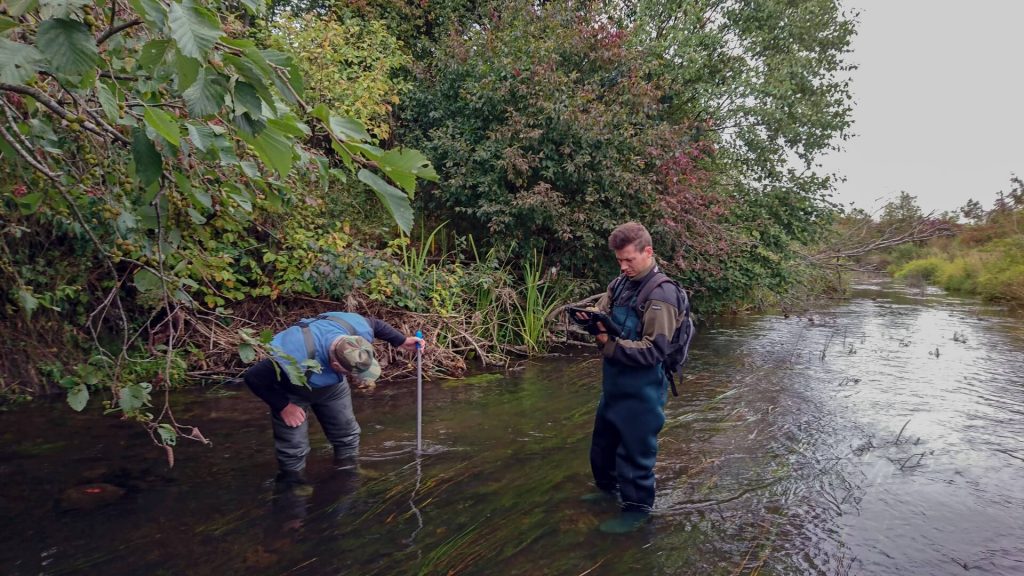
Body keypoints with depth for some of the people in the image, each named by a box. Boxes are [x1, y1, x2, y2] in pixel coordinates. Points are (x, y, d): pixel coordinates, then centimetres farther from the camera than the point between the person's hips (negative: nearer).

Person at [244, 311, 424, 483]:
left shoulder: (359, 329, -34)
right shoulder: (296, 359, -48)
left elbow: (375, 324, -6)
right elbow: (254, 377, -32)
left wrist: (401, 341, -1)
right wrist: (284, 406, -24)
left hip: (332, 385, 5)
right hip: (293, 393, -4)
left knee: (347, 433, 13)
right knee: (293, 447, -1)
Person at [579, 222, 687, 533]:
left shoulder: (662, 294, -19)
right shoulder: (620, 284, 4)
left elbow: (654, 350, -23)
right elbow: (600, 315, 9)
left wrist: (611, 345, -25)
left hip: (642, 390, -8)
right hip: (614, 384, 8)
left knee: (635, 450, 7)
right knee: (602, 443, 23)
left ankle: (636, 508, 26)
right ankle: (608, 489, 45)